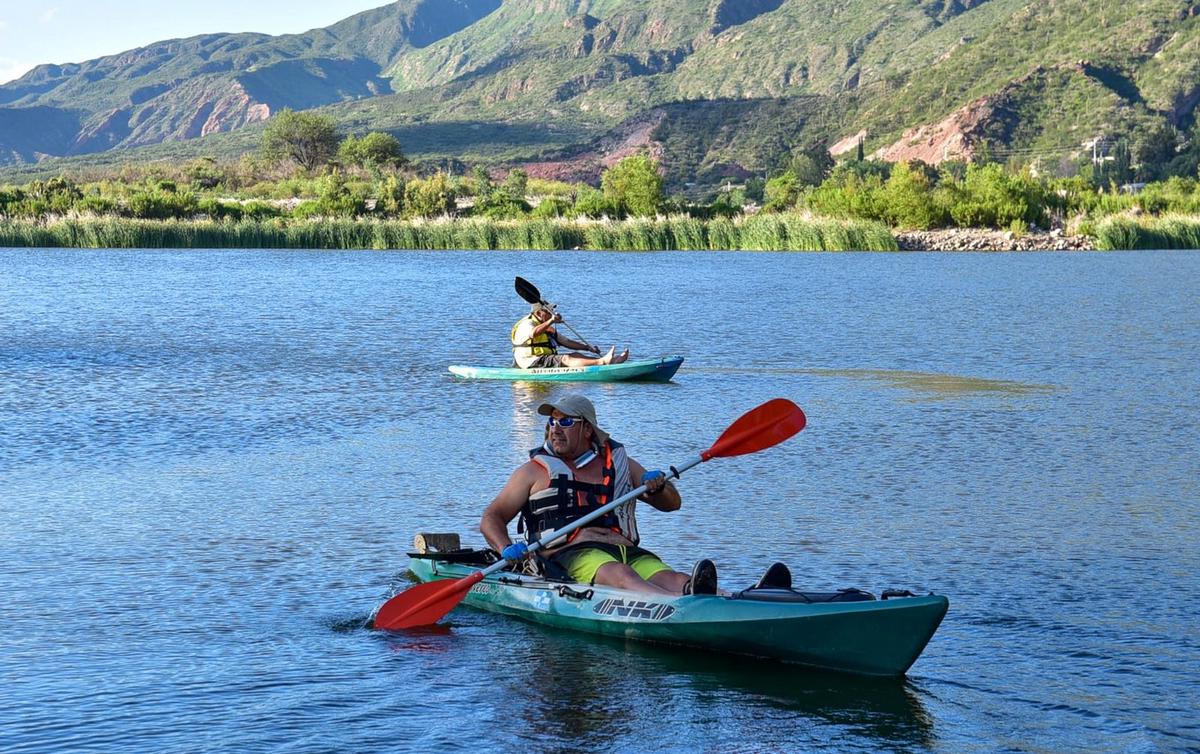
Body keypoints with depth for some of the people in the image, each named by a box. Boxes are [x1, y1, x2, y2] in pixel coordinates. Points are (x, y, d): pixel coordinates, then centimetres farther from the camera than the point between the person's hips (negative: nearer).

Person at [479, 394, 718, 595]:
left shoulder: (618, 462, 25)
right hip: (568, 554, -5)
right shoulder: (535, 471, 17)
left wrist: (658, 486, 1)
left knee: (668, 577, -29)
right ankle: (683, 602, -66)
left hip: (627, 551, 5)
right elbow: (492, 518, 13)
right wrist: (506, 549, -10)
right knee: (619, 574, -38)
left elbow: (672, 503, 26)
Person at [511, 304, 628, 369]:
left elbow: (566, 341, 24)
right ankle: (603, 361, -42)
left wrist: (588, 348, 14)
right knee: (565, 359, -25)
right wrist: (551, 321, -38)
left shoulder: (548, 329, 24)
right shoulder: (526, 324, -7)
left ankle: (611, 360, -18)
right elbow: (533, 333, -33)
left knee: (576, 355, -5)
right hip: (532, 362, -10)